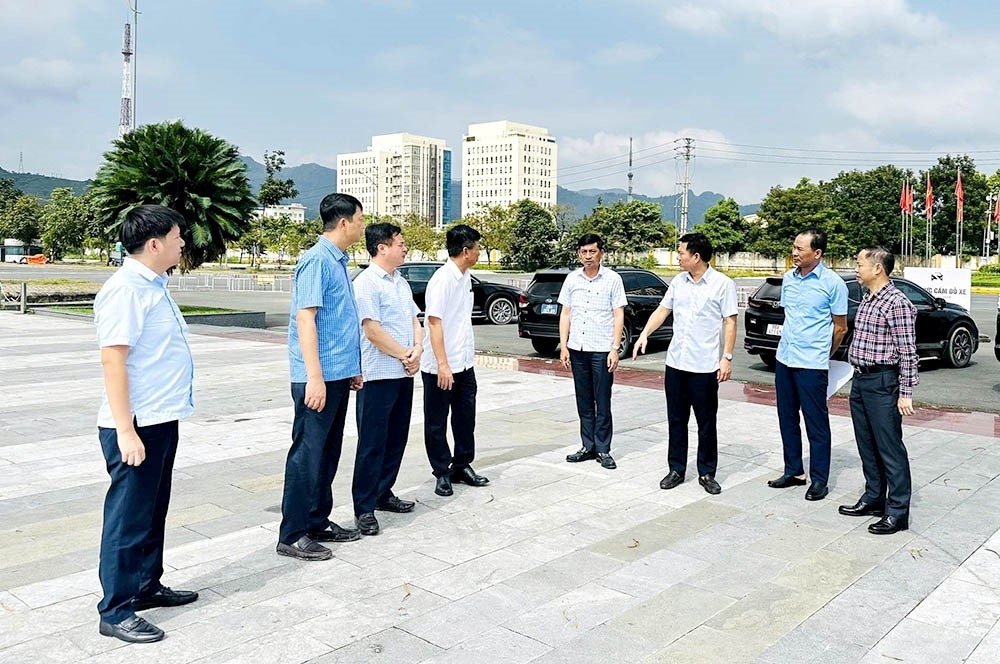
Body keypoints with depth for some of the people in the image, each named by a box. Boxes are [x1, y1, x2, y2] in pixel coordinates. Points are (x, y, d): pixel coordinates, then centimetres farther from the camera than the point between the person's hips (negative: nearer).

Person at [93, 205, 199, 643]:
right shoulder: (126, 289, -18)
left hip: (162, 420, 9)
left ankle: (146, 586, 34)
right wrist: (125, 430, -24)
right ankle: (115, 612, 13)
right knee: (129, 517, 1)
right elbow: (112, 360, -22)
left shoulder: (155, 286, 12)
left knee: (154, 511, 19)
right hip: (136, 425, -9)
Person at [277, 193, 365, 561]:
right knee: (308, 454, -2)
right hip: (319, 377, -9)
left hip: (339, 375, 9)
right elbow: (305, 317, -20)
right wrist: (314, 376, -24)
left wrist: (353, 368, 23)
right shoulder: (317, 260, -14)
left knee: (329, 453, 15)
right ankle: (292, 535, 8)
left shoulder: (339, 261, 14)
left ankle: (318, 522, 26)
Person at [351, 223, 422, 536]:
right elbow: (372, 331, -18)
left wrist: (417, 350, -4)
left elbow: (415, 321, 15)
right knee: (373, 442, -2)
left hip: (404, 374, 8)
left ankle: (383, 493, 27)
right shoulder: (366, 283, -12)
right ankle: (364, 507, 7)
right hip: (378, 375, -8)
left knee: (396, 438, 14)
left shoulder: (401, 282, 14)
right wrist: (405, 356, -10)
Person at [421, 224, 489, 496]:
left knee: (465, 417, 15)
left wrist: (469, 354, 18)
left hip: (465, 364, 8)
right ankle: (442, 473, 17)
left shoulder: (465, 277, 8)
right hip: (441, 367, -8)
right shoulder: (442, 279, -18)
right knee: (436, 422, 7)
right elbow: (434, 322, -21)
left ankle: (462, 466, 28)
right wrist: (442, 364, -23)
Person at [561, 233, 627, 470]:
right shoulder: (572, 279, 6)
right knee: (584, 402, 11)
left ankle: (603, 450, 10)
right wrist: (563, 346, 4)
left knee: (603, 403, 2)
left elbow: (619, 316, -4)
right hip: (577, 349, 4)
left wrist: (615, 349, -10)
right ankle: (588, 446, 21)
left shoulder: (612, 279, -4)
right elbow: (565, 313, 10)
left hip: (602, 350, -4)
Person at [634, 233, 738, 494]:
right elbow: (663, 310, 14)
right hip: (675, 363, 5)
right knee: (676, 420, 12)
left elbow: (729, 322, -7)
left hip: (705, 366, -5)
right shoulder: (678, 281, 7)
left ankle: (707, 473, 18)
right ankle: (676, 469, 22)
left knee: (706, 423, 6)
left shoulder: (723, 284, -8)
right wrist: (644, 334, 1)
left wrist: (727, 358, -12)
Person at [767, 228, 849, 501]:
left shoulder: (833, 283, -9)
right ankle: (793, 471, 26)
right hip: (784, 359, 6)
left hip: (812, 365, -6)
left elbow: (840, 327, -2)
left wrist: (822, 355, 7)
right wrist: (791, 345, 15)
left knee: (816, 424, 2)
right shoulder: (788, 278, 8)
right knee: (787, 420, 13)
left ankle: (819, 480, 12)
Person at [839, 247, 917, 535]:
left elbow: (908, 351, -16)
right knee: (867, 446, 16)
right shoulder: (867, 300, 12)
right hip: (860, 381, 9)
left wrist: (905, 393, -17)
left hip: (882, 383, -9)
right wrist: (858, 378, 18)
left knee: (890, 448, -2)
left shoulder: (897, 303, -15)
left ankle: (897, 512, 6)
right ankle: (873, 498, 28)